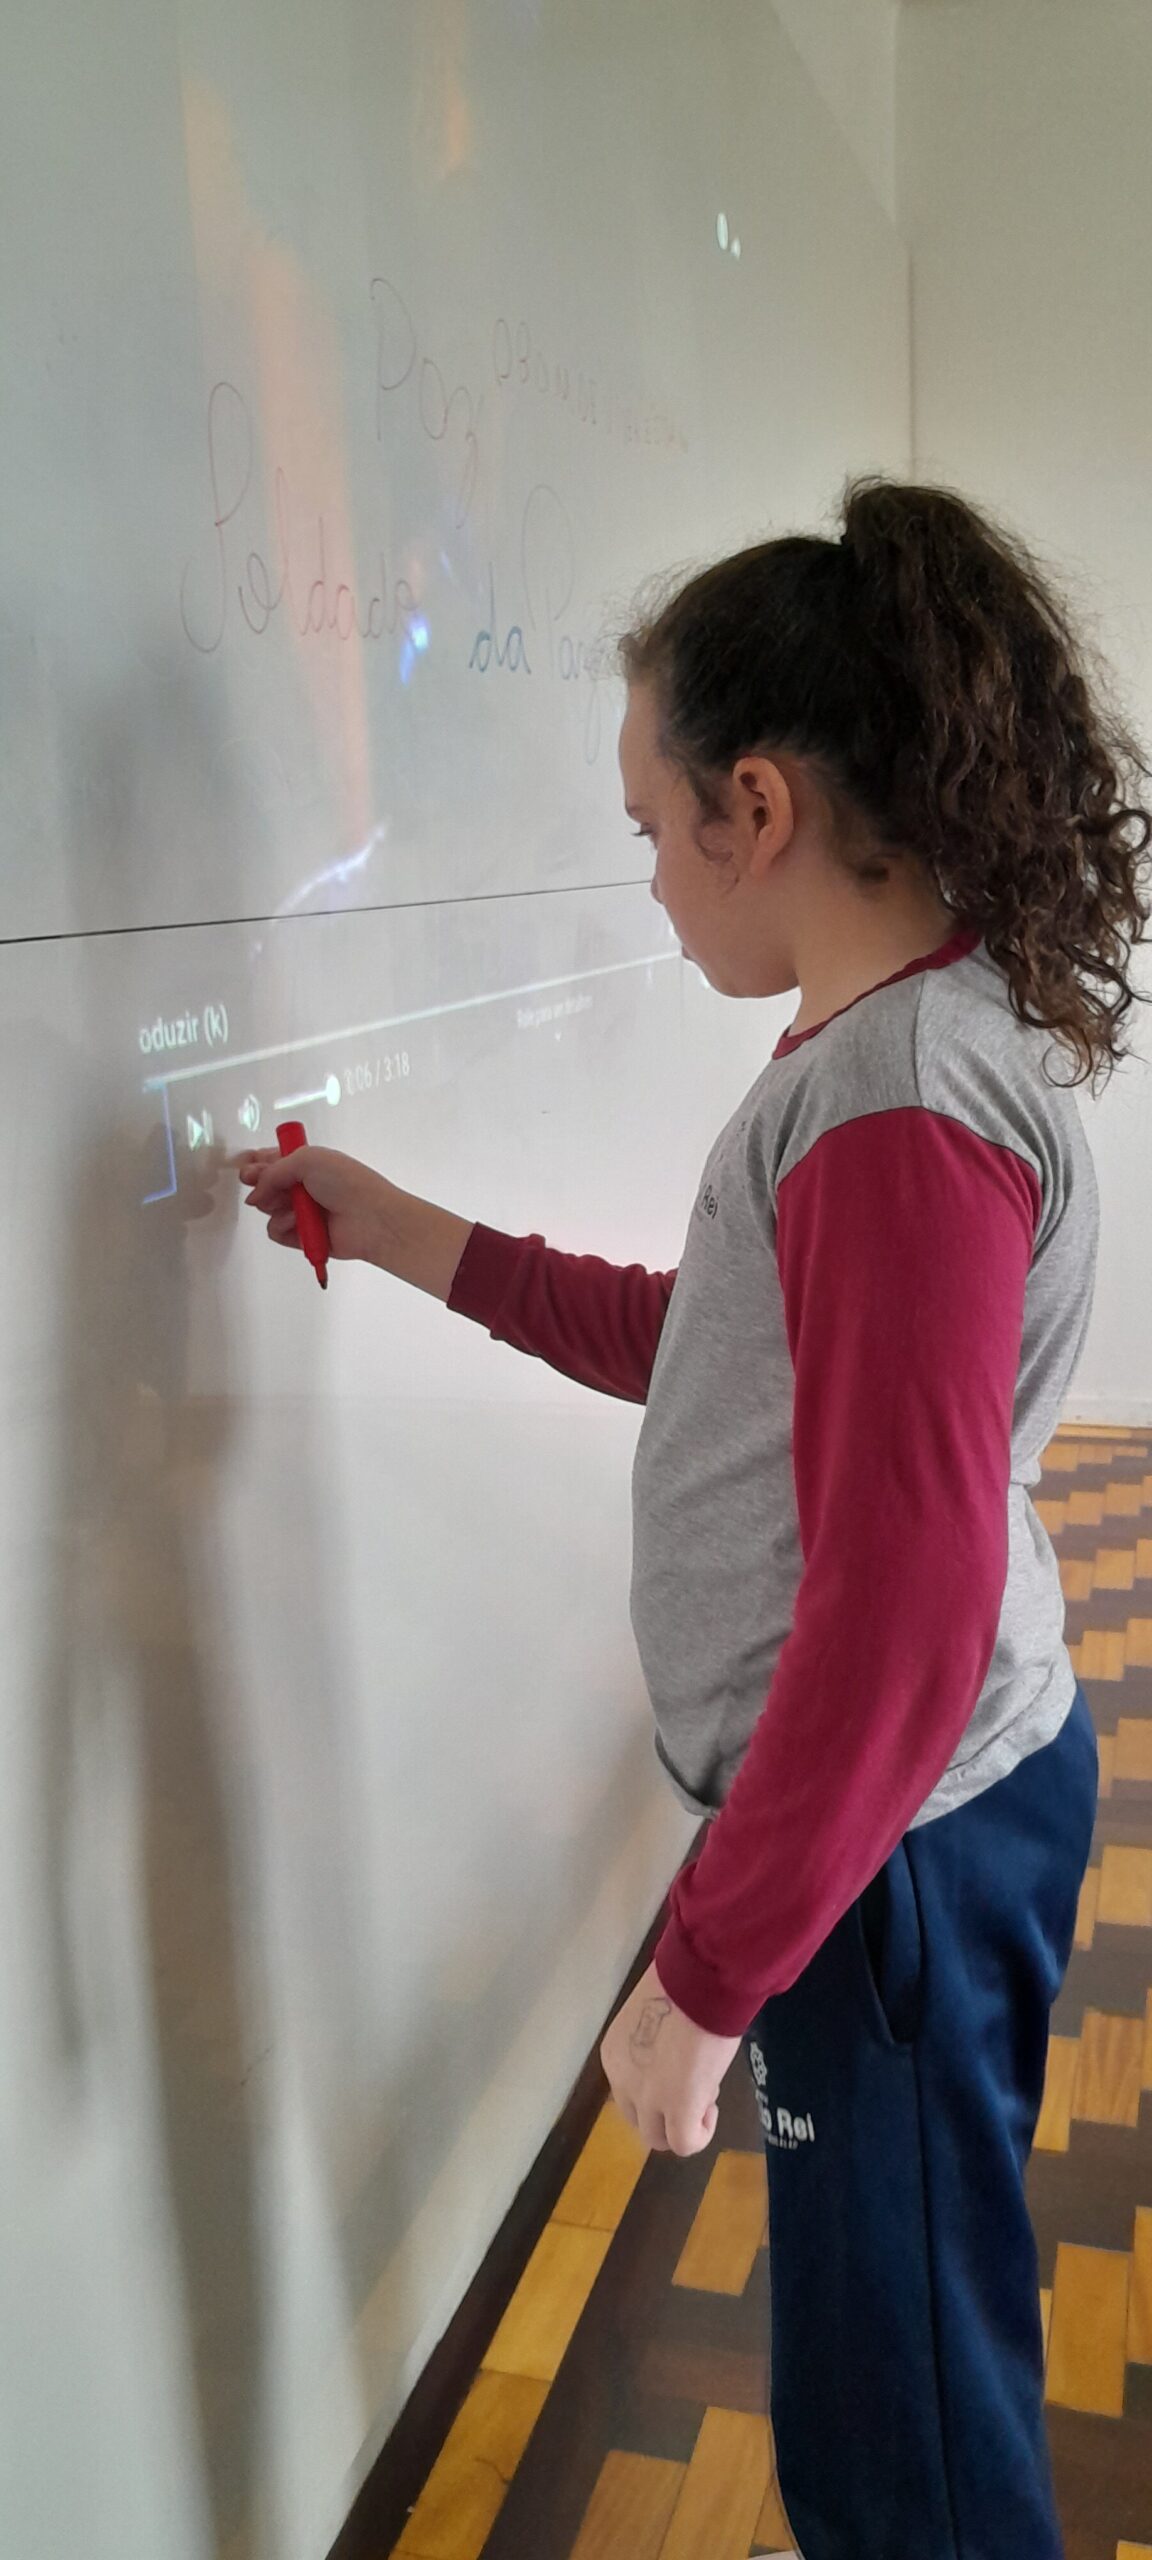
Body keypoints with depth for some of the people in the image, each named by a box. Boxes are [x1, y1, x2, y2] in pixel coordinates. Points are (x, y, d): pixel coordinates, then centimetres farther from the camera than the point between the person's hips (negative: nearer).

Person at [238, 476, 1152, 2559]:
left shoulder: (901, 1112, -27)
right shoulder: (908, 1037, 5)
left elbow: (899, 1624, -28)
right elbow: (731, 1345, 15)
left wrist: (701, 1978, -18)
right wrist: (408, 1239, 13)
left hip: (898, 1841, -9)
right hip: (915, 1783, 9)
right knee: (905, 2324, 29)